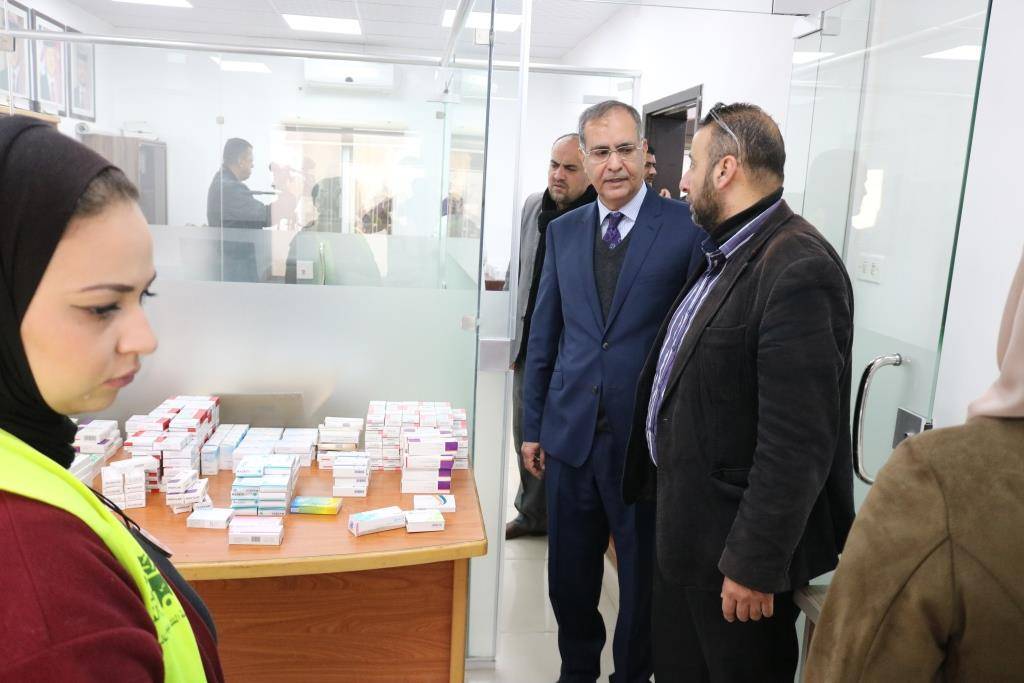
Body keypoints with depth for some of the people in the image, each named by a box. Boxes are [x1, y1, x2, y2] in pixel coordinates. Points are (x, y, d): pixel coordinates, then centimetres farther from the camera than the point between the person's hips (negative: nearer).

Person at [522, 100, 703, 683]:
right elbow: (544, 335, 9)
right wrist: (532, 425, 10)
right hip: (570, 432, 4)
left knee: (643, 578, 14)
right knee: (569, 574, 18)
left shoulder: (689, 227, -8)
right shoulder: (563, 231, 6)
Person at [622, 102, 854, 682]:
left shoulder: (798, 270, -23)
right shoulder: (725, 253, 8)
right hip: (687, 525, 9)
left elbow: (797, 445, -25)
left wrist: (754, 565, -20)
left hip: (732, 540, -9)